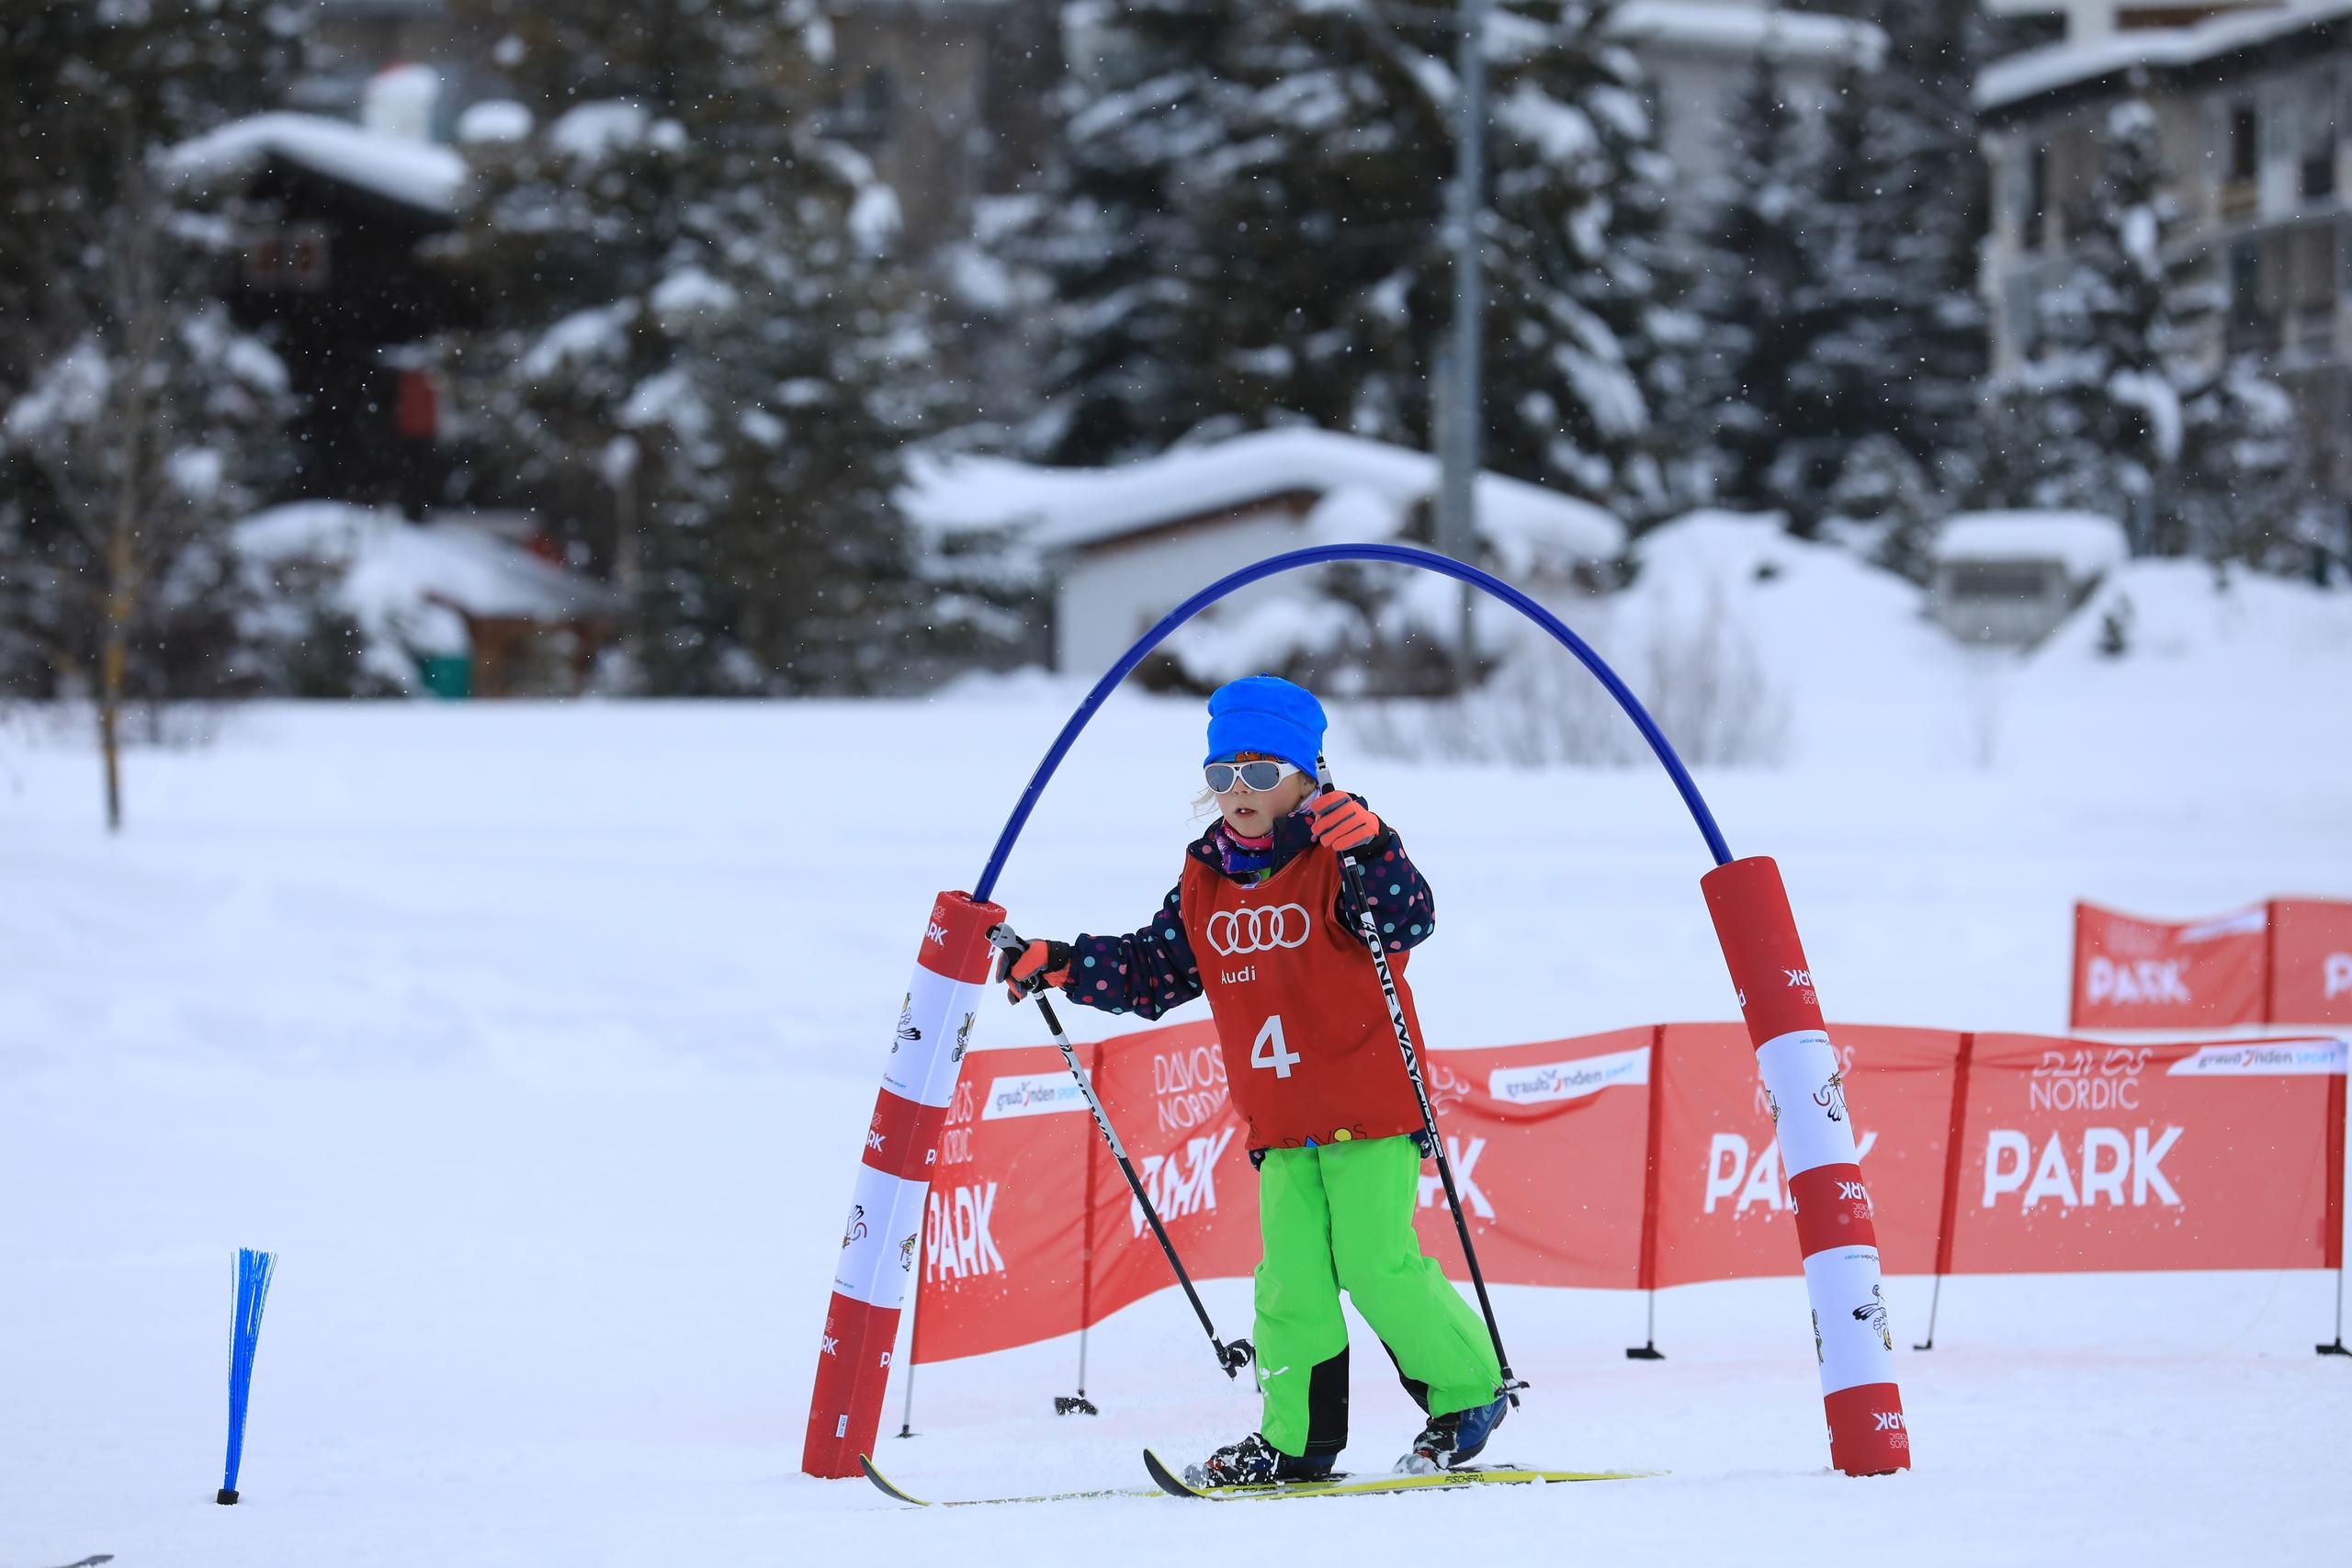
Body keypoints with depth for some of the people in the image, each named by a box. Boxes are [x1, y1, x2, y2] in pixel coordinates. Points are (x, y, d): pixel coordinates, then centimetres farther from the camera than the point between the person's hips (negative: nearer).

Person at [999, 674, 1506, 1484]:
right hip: (1282, 1125, 6)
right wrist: (1060, 964, 5)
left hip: (1371, 1109, -6)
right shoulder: (1206, 878, 10)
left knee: (1379, 1265, -8)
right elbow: (1152, 971, 16)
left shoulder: (1338, 856, -8)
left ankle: (1467, 1394, 10)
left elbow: (1409, 920, -24)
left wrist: (1370, 850, -41)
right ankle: (1296, 1439, 8)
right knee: (1291, 1281, 1)